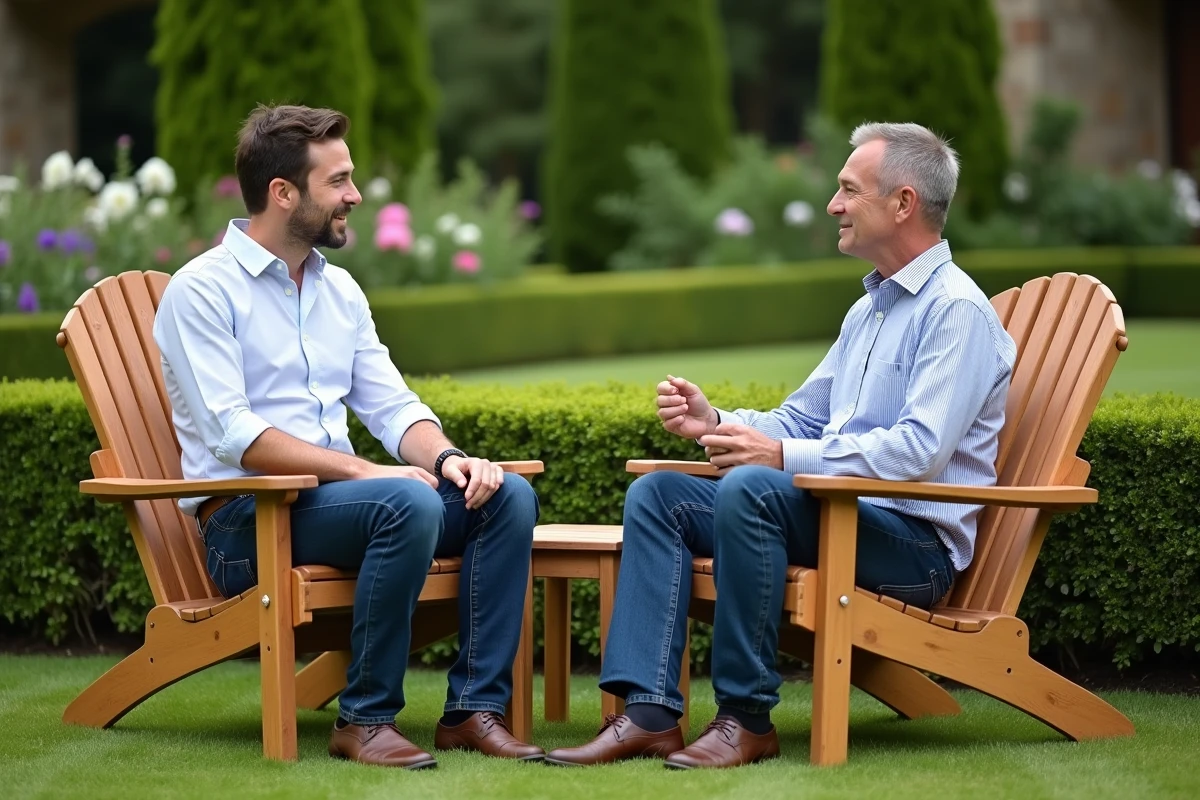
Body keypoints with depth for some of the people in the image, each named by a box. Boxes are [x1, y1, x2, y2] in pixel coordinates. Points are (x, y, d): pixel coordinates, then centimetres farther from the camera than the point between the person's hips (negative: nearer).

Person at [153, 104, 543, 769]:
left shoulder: (340, 290, 18)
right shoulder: (202, 291, -6)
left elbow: (393, 408, 14)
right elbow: (234, 435, -17)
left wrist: (447, 457, -10)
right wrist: (364, 471, -23)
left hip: (336, 499, 7)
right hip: (246, 521, -7)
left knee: (507, 495, -13)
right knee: (408, 503, -34)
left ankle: (474, 708, -15)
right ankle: (365, 719, -23)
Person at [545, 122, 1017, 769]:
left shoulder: (956, 309, -11)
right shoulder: (870, 308, 20)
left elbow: (921, 449, -23)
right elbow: (801, 419, 24)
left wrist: (784, 457, -25)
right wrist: (715, 422, 4)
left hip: (917, 541, -10)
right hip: (842, 515, 10)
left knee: (749, 488, -33)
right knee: (656, 495, -3)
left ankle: (746, 718, -25)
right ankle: (650, 712, -17)